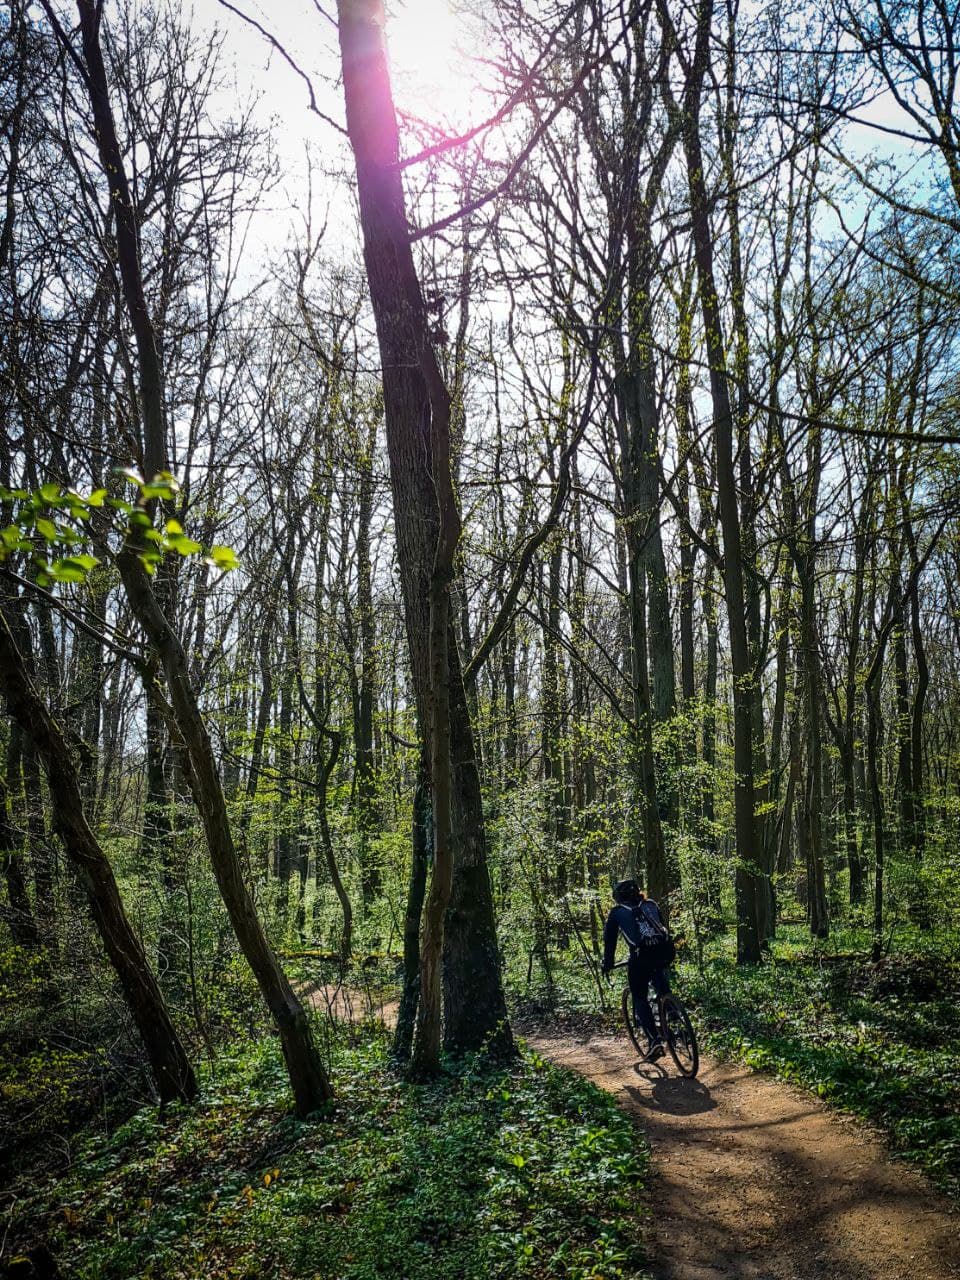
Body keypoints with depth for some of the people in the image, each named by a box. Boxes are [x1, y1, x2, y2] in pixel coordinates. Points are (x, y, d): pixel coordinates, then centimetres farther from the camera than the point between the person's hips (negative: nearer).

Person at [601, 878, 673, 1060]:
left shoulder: (617, 912, 16)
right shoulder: (650, 905, 25)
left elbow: (609, 939, 19)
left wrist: (607, 964, 31)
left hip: (641, 956, -4)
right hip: (665, 952, 4)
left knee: (639, 998, 12)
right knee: (658, 970, 39)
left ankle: (654, 1040, -3)